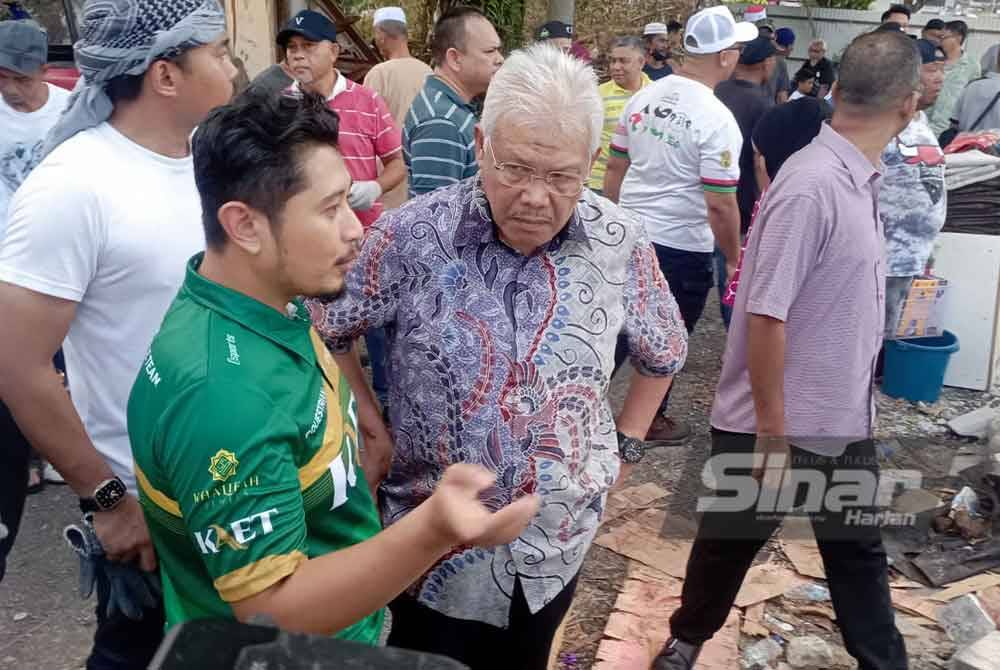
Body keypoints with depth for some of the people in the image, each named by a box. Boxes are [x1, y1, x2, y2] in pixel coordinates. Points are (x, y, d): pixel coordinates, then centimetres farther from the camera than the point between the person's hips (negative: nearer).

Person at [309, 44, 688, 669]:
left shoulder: (620, 243, -11)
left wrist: (623, 447, 4)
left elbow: (663, 353, 8)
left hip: (558, 543, 2)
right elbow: (323, 330, -4)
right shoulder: (412, 236, -19)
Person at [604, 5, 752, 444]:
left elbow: (614, 169, 9)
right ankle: (651, 417, 26)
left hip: (631, 236, 6)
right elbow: (720, 205, -19)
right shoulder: (716, 119, -18)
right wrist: (734, 259, -6)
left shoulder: (643, 98, 2)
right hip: (683, 248, -6)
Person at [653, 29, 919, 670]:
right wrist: (772, 434, -20)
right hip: (779, 428, -7)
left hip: (845, 425, 8)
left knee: (859, 552, 20)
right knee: (730, 542, 15)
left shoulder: (860, 180, 3)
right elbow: (765, 316, -25)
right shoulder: (812, 186, -24)